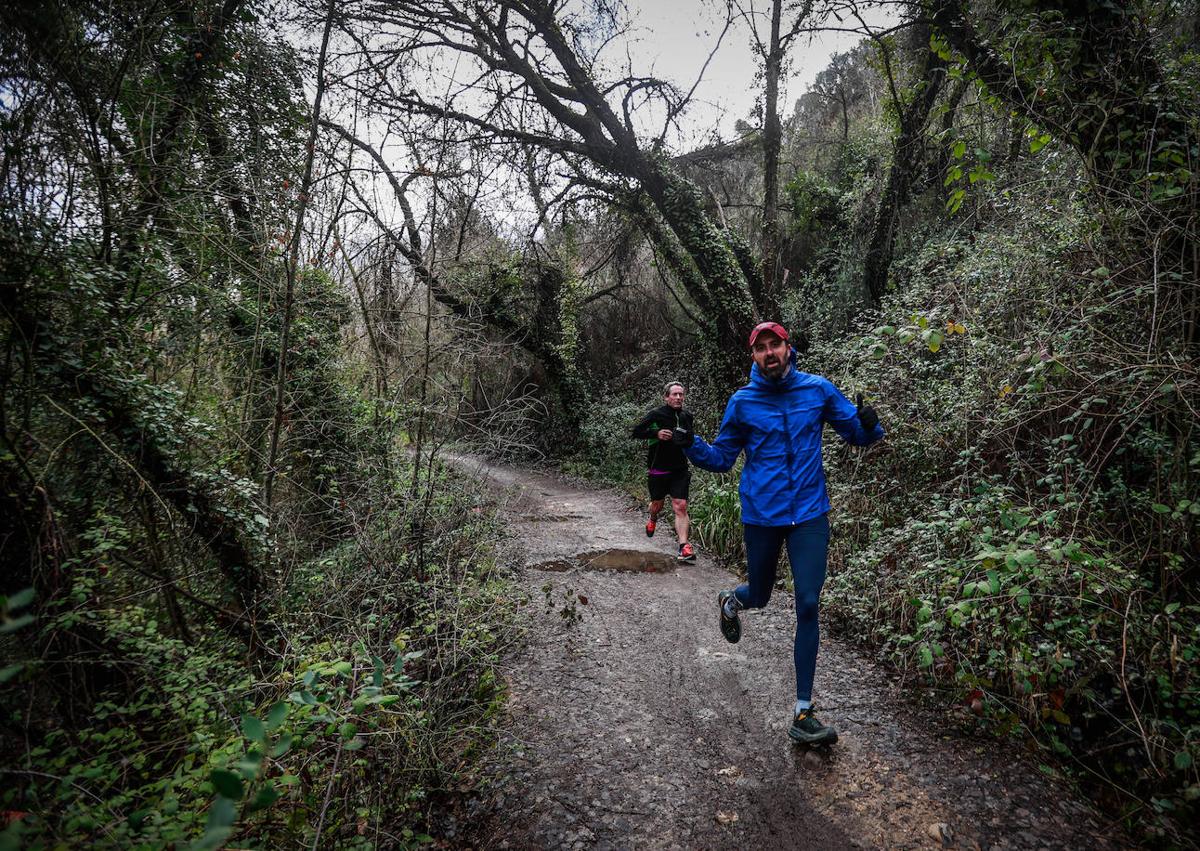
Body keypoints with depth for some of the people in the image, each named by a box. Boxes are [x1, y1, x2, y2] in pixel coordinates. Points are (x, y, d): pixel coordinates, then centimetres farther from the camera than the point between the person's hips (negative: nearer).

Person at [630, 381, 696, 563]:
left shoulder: (686, 416, 6)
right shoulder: (656, 415, -9)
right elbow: (636, 432, -10)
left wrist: (688, 439, 2)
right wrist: (656, 433, -22)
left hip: (679, 469, 2)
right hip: (658, 469, -2)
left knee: (680, 507, -9)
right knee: (658, 504, 15)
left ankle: (683, 548, -11)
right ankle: (652, 520, 51)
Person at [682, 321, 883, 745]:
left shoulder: (818, 389, 0)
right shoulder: (742, 402, -2)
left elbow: (858, 435, 7)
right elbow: (722, 458, 4)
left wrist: (869, 424, -17)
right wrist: (691, 446, -15)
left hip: (809, 513, 1)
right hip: (761, 515, 0)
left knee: (808, 606, -2)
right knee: (759, 597, 14)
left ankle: (802, 713, 10)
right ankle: (731, 601, 54)